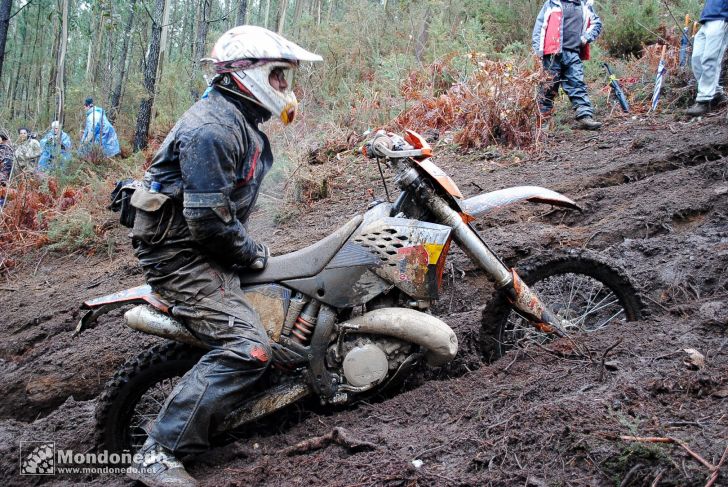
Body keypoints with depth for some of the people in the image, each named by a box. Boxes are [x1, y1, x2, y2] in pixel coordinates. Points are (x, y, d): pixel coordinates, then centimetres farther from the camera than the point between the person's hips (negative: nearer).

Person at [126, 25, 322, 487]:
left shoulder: (242, 122, 14)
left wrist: (252, 247, 16)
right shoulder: (212, 128, -20)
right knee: (247, 349, -23)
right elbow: (208, 219, -26)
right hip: (183, 253, -11)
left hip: (210, 246, 11)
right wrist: (253, 253, -11)